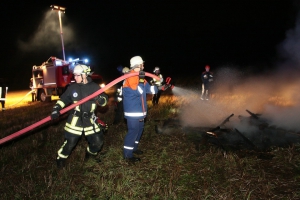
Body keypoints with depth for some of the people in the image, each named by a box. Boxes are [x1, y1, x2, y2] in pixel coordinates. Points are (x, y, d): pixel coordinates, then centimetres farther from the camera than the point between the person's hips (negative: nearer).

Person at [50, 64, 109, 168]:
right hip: (75, 120, -1)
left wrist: (100, 99, -23)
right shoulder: (72, 87, -2)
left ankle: (90, 155, 35)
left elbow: (105, 99, 0)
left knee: (98, 141, 5)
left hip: (89, 120, 1)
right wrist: (56, 109, -9)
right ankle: (60, 159, 26)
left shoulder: (94, 87, -3)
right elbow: (63, 99, 6)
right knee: (70, 142, 1)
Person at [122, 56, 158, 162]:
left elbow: (151, 90, 14)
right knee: (133, 131, -5)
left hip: (139, 111, 10)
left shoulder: (139, 76, 12)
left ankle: (133, 148, 36)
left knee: (139, 129, 20)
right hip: (133, 112, -10)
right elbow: (139, 91, -26)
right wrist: (141, 79, -22)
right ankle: (128, 154, 6)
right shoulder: (130, 78, -18)